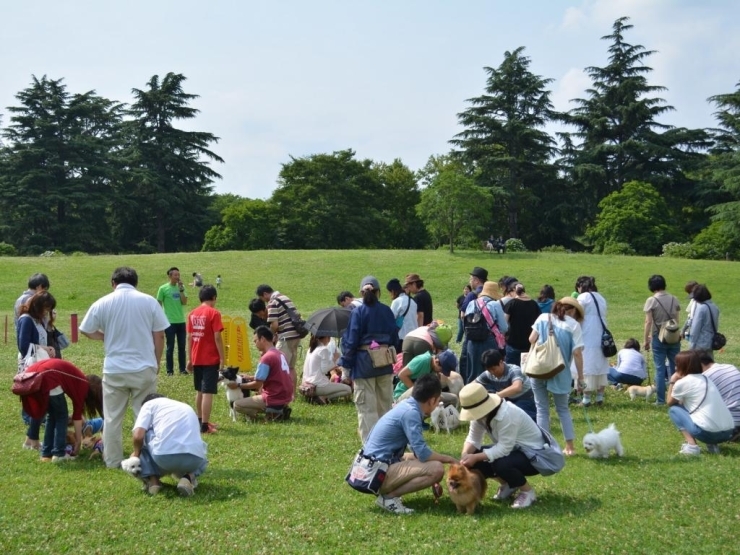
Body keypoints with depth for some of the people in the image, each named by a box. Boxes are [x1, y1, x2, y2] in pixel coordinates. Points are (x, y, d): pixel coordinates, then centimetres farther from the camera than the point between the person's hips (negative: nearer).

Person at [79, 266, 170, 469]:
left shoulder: (103, 303, -1)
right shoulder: (149, 301, -1)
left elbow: (87, 331, 6)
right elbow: (159, 335, 0)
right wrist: (157, 362, 11)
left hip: (114, 369, 0)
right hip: (144, 368, 0)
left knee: (113, 418, 10)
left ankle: (113, 461, 14)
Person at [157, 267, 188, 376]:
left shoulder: (181, 287, 7)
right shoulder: (163, 288, -5)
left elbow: (184, 302, -3)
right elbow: (158, 305, -2)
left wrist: (181, 289, -10)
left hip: (181, 322, 4)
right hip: (170, 322, -4)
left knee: (182, 347, 7)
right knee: (170, 347, 1)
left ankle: (182, 369, 15)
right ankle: (170, 370, 8)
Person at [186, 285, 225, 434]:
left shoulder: (192, 314, 8)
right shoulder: (214, 313, -10)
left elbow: (189, 337, 9)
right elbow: (217, 337, -14)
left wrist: (189, 359, 14)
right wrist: (222, 358, -10)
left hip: (196, 359, 6)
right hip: (211, 359, -6)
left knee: (199, 391, 18)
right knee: (208, 392, -6)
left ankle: (200, 421, 27)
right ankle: (204, 426, -8)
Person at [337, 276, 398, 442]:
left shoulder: (358, 312, -10)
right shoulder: (387, 311, 2)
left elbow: (351, 341, -10)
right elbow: (394, 337, 9)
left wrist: (345, 363, -3)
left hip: (364, 362, -4)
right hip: (385, 364, 5)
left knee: (366, 407, 0)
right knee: (385, 404, 16)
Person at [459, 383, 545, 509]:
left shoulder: (507, 415, -33)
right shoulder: (481, 412, -9)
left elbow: (504, 448, -33)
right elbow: (473, 438, -6)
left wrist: (476, 457, -34)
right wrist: (465, 455, -25)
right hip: (512, 450, 8)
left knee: (500, 464, -35)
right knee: (472, 458, -8)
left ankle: (527, 491, -7)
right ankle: (507, 484, 11)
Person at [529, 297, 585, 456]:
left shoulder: (543, 318, 3)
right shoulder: (574, 325, -3)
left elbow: (532, 339, -1)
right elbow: (577, 353, -8)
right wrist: (580, 378, -3)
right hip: (560, 373, -1)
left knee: (542, 409, 9)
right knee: (563, 409, 16)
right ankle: (570, 446, 15)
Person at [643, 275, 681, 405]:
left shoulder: (651, 300, -9)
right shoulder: (673, 299, 4)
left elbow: (648, 322, -10)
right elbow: (677, 320, 8)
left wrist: (646, 339, -3)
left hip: (659, 338, -4)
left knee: (660, 369, 1)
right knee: (674, 367, 11)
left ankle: (661, 399, 3)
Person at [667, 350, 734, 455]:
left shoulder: (681, 383, 0)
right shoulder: (705, 379, 22)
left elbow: (670, 402, 18)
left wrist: (672, 382, 24)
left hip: (707, 432, -7)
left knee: (674, 410, 14)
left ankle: (691, 445, -6)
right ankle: (712, 444, 12)